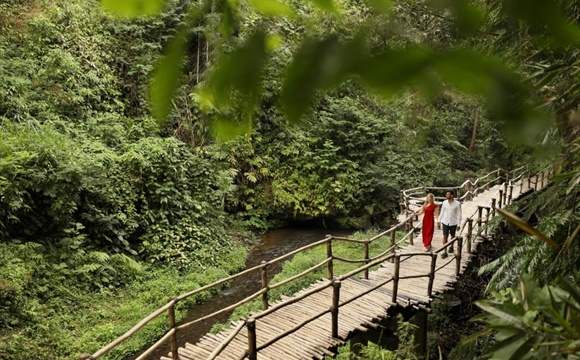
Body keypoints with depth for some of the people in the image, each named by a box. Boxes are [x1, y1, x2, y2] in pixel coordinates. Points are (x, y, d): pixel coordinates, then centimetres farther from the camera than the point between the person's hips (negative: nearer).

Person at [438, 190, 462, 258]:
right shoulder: (444, 203, -3)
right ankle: (444, 252, -2)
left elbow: (459, 214, -8)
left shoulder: (457, 204, -13)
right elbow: (442, 212, 7)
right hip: (445, 222, 2)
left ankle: (451, 246, 42)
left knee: (452, 235, 18)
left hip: (453, 223, -1)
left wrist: (459, 224, -8)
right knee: (445, 236, -4)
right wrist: (439, 220, 10)